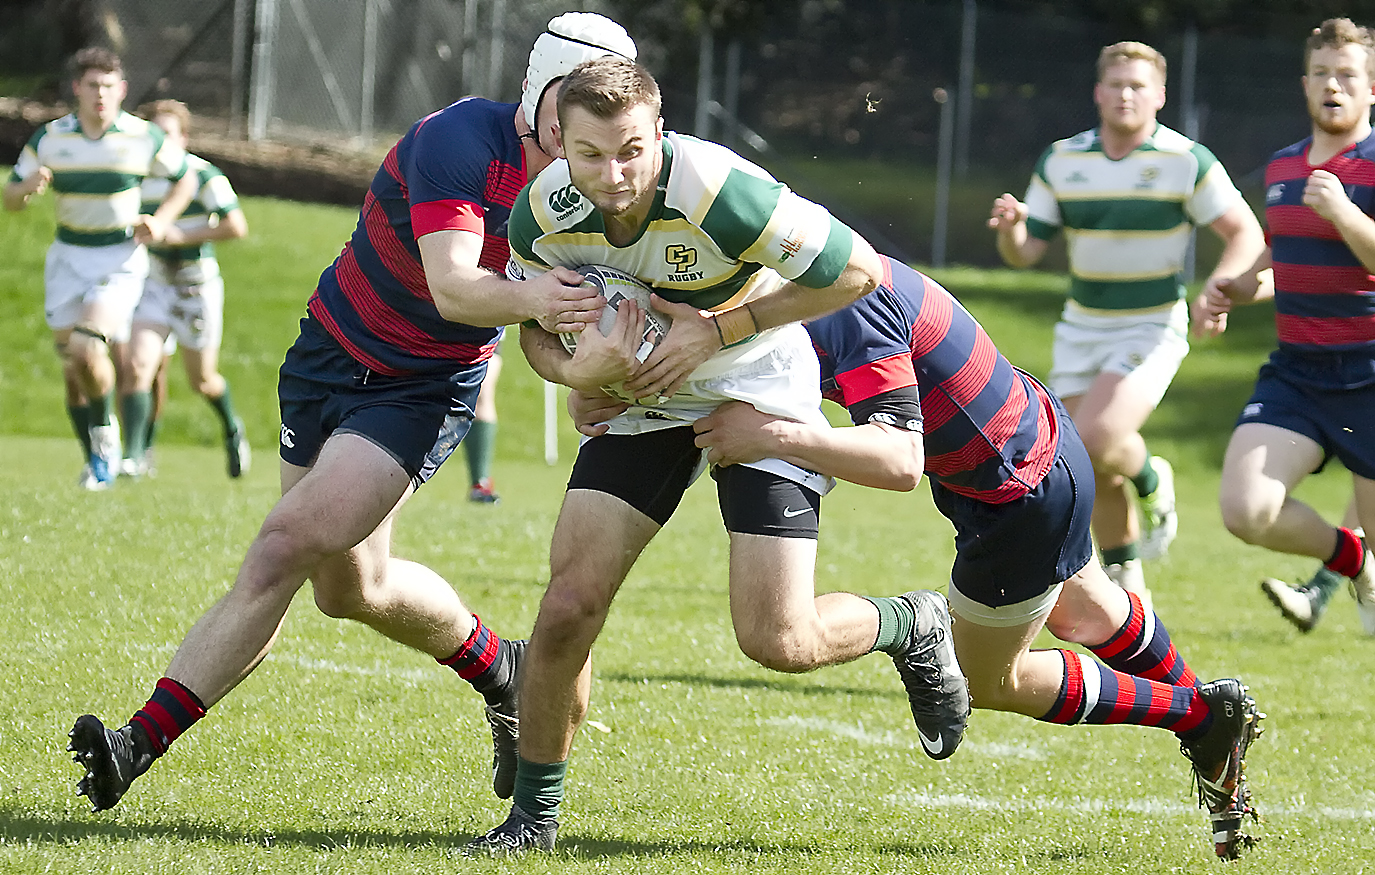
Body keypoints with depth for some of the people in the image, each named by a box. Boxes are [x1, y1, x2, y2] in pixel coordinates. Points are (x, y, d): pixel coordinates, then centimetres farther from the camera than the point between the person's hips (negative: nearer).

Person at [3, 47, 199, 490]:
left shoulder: (144, 138, -7)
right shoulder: (49, 139, -3)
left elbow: (184, 180, 9)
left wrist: (161, 221, -7)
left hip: (121, 259, -3)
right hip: (68, 258, 3)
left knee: (86, 348, -24)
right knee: (72, 370, 1)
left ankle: (106, 434, 0)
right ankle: (95, 463, 17)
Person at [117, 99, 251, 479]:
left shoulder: (204, 176, -12)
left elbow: (237, 226, -17)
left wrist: (182, 236, -21)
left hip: (197, 287, -3)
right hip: (153, 287, 3)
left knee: (202, 381, 10)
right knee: (137, 366, -18)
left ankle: (232, 428, 42)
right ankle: (136, 455, -20)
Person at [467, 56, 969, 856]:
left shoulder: (719, 189, -33)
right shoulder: (542, 211, -19)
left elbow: (857, 269, -23)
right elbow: (535, 325, -2)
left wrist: (719, 331, -24)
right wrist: (577, 368, -26)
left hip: (763, 390, -4)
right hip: (644, 397, 4)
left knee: (777, 640, -11)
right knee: (569, 606, -9)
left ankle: (912, 626, 22)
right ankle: (534, 814, 9)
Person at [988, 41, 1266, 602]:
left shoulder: (1187, 161, -10)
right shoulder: (1061, 161, 2)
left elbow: (1245, 234, -6)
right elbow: (1025, 253, 3)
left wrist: (1220, 287, -24)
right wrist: (1010, 227, -21)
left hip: (1154, 328, -4)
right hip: (1081, 329, 4)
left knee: (1096, 440, -24)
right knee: (1093, 471, 3)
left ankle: (1151, 481, 9)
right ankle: (1128, 588, 19)